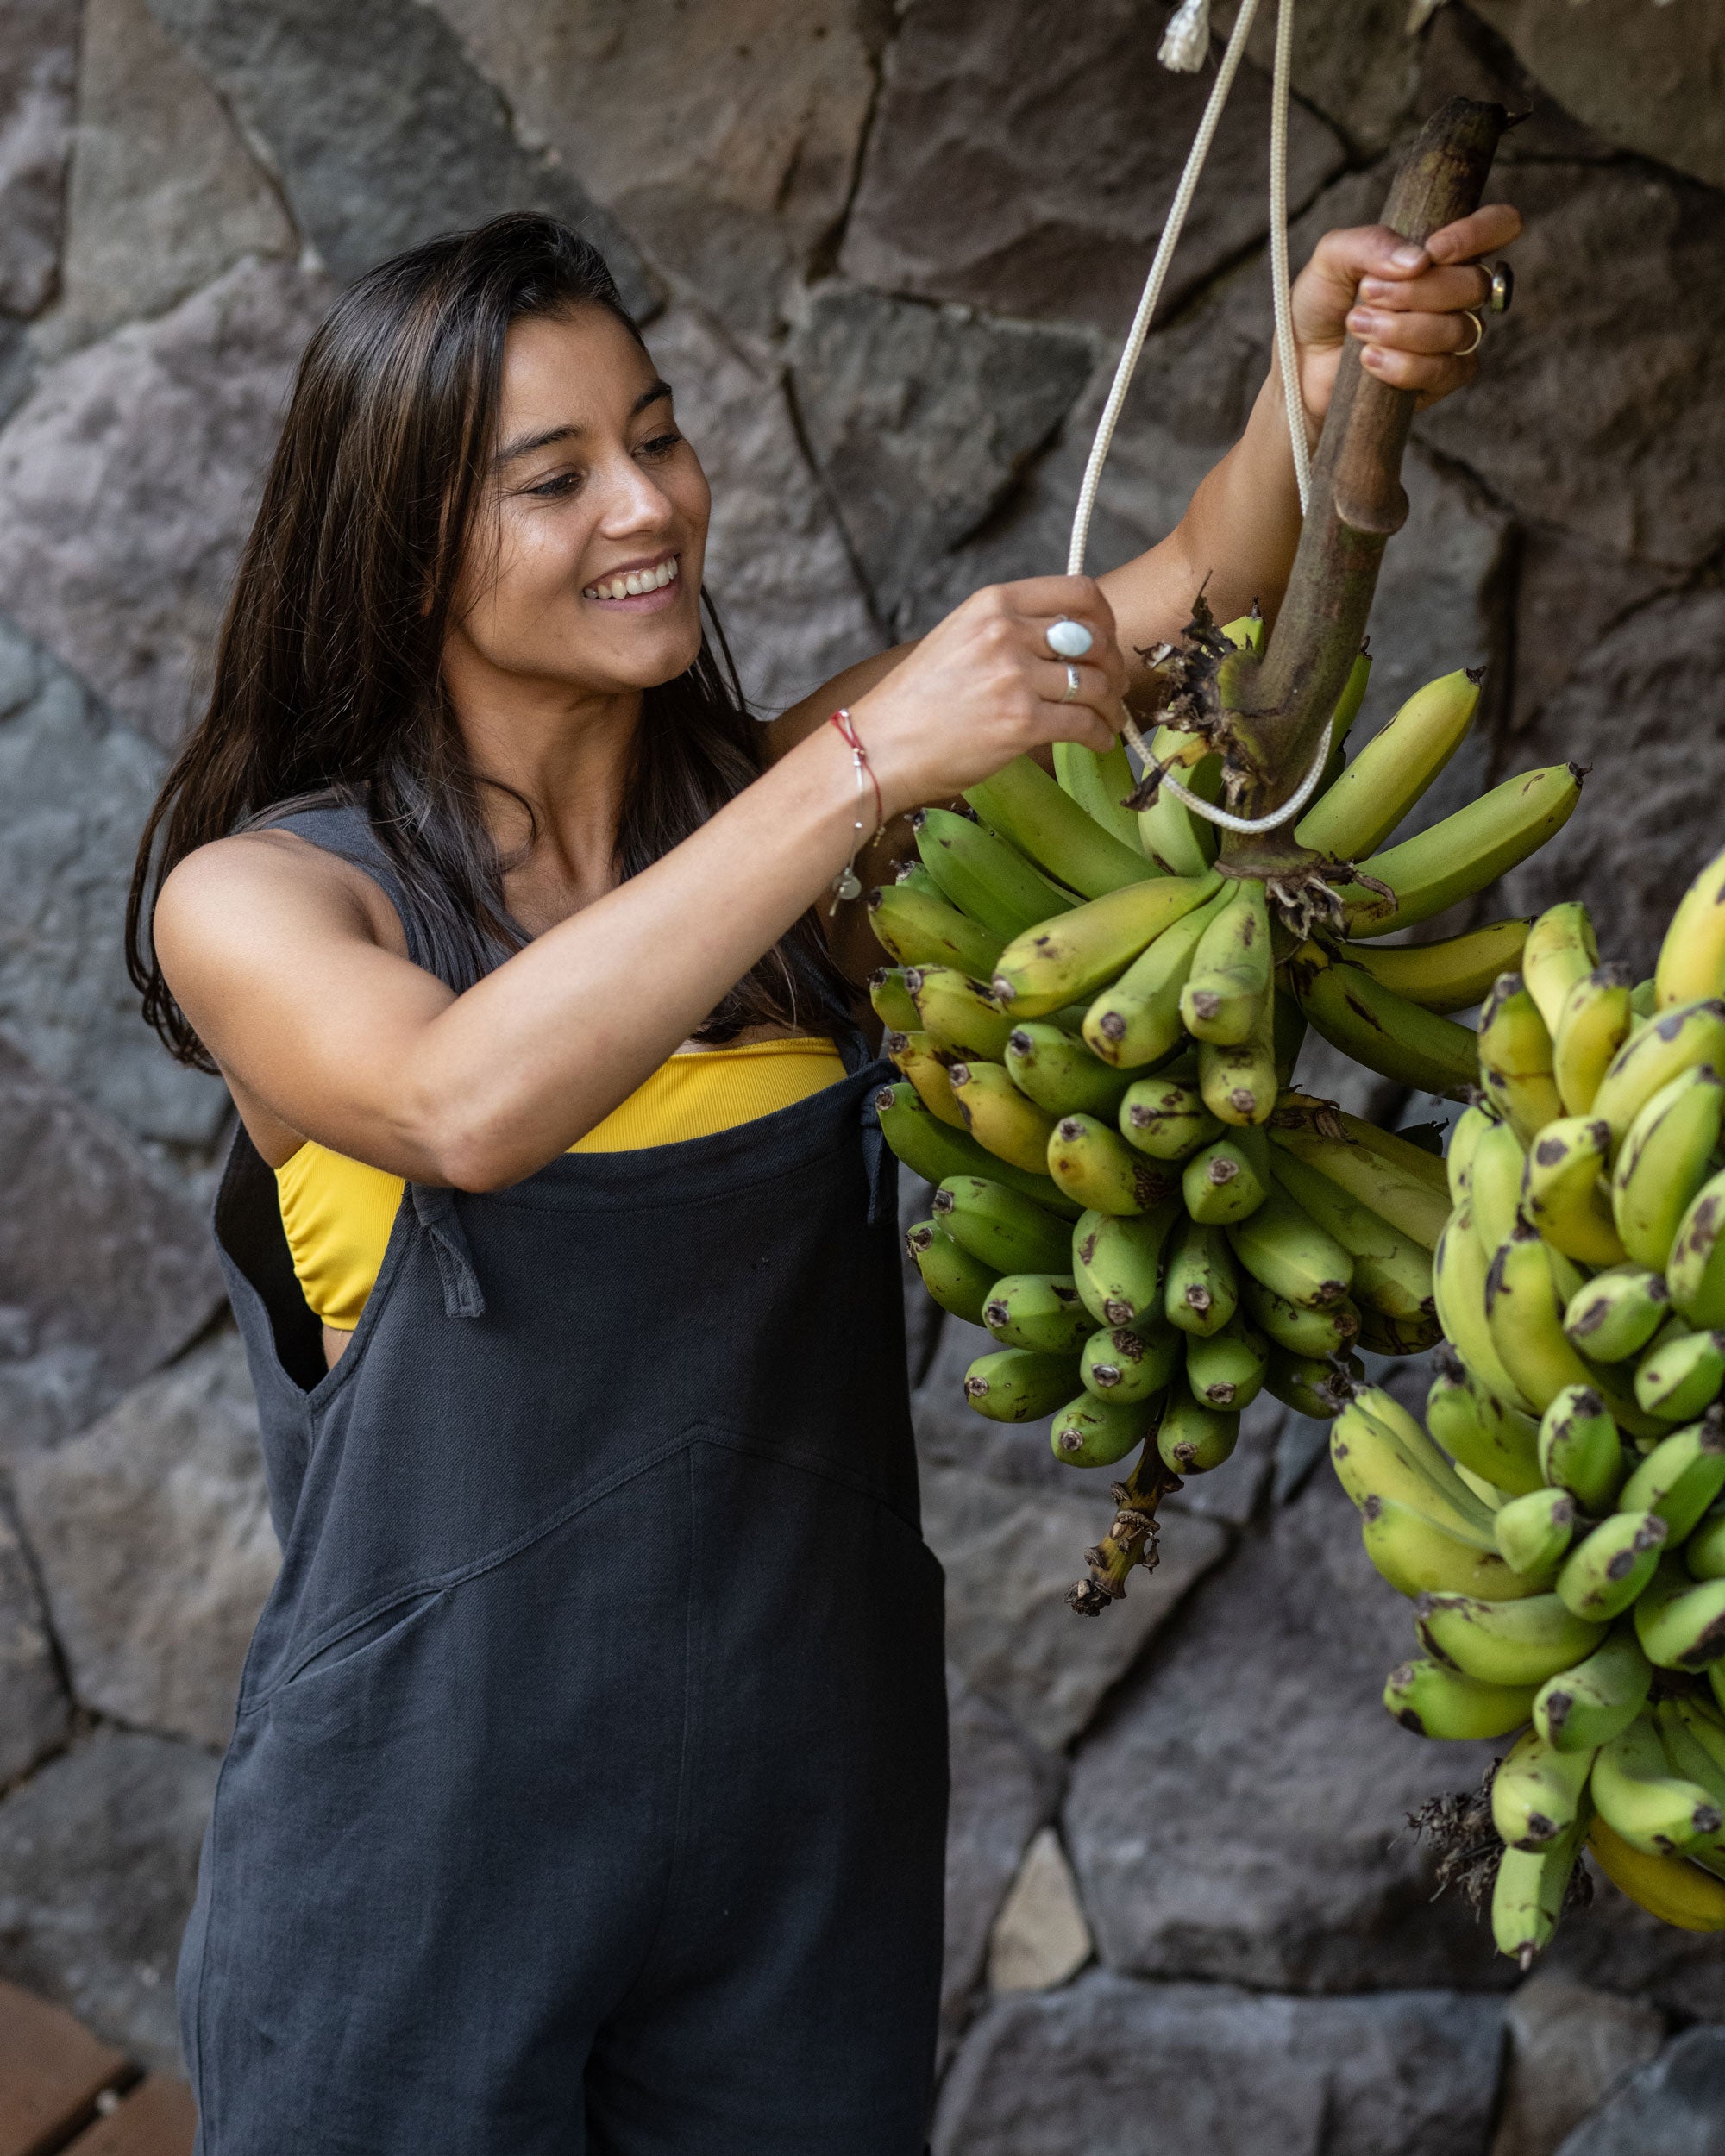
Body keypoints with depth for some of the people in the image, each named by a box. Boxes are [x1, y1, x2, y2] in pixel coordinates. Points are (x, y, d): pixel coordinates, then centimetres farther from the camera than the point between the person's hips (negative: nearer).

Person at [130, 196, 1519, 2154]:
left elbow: (1198, 597, -5)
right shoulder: (256, 897, -8)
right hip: (426, 1836, -3)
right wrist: (866, 770, -32)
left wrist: (1324, 390, -25)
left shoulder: (775, 796, 3)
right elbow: (467, 1104, -30)